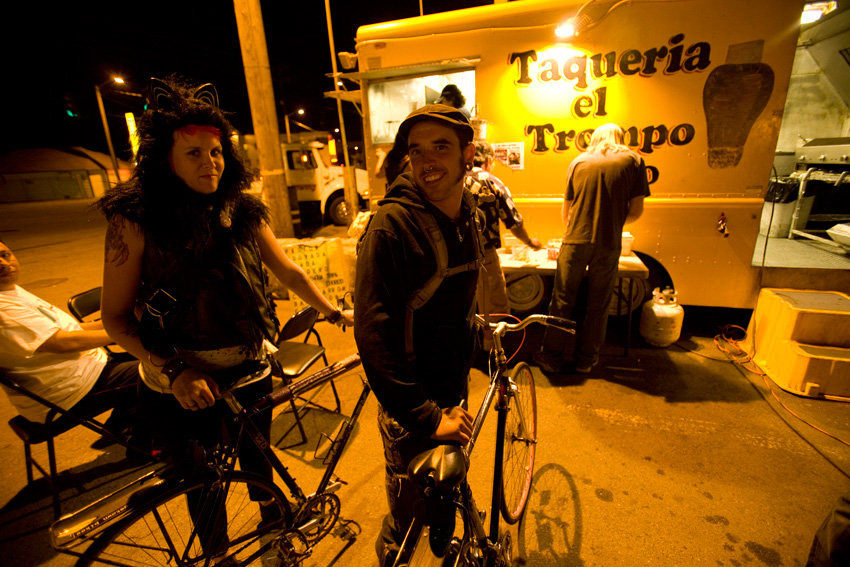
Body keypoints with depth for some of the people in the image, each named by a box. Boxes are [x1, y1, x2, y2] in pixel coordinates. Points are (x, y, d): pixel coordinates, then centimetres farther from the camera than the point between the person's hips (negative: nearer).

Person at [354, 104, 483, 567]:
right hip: (412, 406, -7)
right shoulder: (392, 224, -24)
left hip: (453, 391, 7)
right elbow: (373, 334, -26)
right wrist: (426, 416, -23)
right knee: (409, 514, 14)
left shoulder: (468, 213, 1)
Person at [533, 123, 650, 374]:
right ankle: (586, 358, 24)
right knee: (598, 304, 11)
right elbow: (636, 210, 2)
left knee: (562, 300, 8)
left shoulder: (579, 161, 10)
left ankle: (551, 356, 17)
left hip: (575, 240, 1)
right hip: (609, 243, 0)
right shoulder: (633, 160, 7)